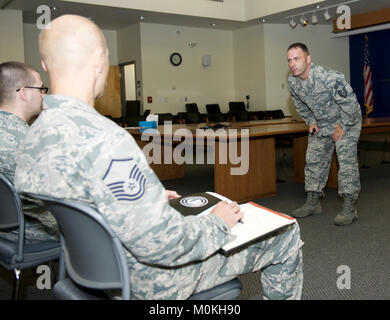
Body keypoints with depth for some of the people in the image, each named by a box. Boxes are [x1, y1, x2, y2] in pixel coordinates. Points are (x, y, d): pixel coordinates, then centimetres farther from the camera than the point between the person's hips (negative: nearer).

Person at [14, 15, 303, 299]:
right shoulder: (104, 139, -33)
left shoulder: (34, 136, -2)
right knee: (286, 235, 6)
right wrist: (218, 225, -13)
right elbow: (160, 244, -31)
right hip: (154, 282, -9)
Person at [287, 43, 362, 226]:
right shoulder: (292, 82, -9)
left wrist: (343, 126, -18)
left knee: (347, 161, -12)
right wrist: (311, 122, 1)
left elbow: (349, 102, -24)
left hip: (346, 121, -6)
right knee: (313, 161, 6)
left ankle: (349, 209, -6)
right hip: (321, 124, 7)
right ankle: (313, 203, 16)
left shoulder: (329, 77, -31)